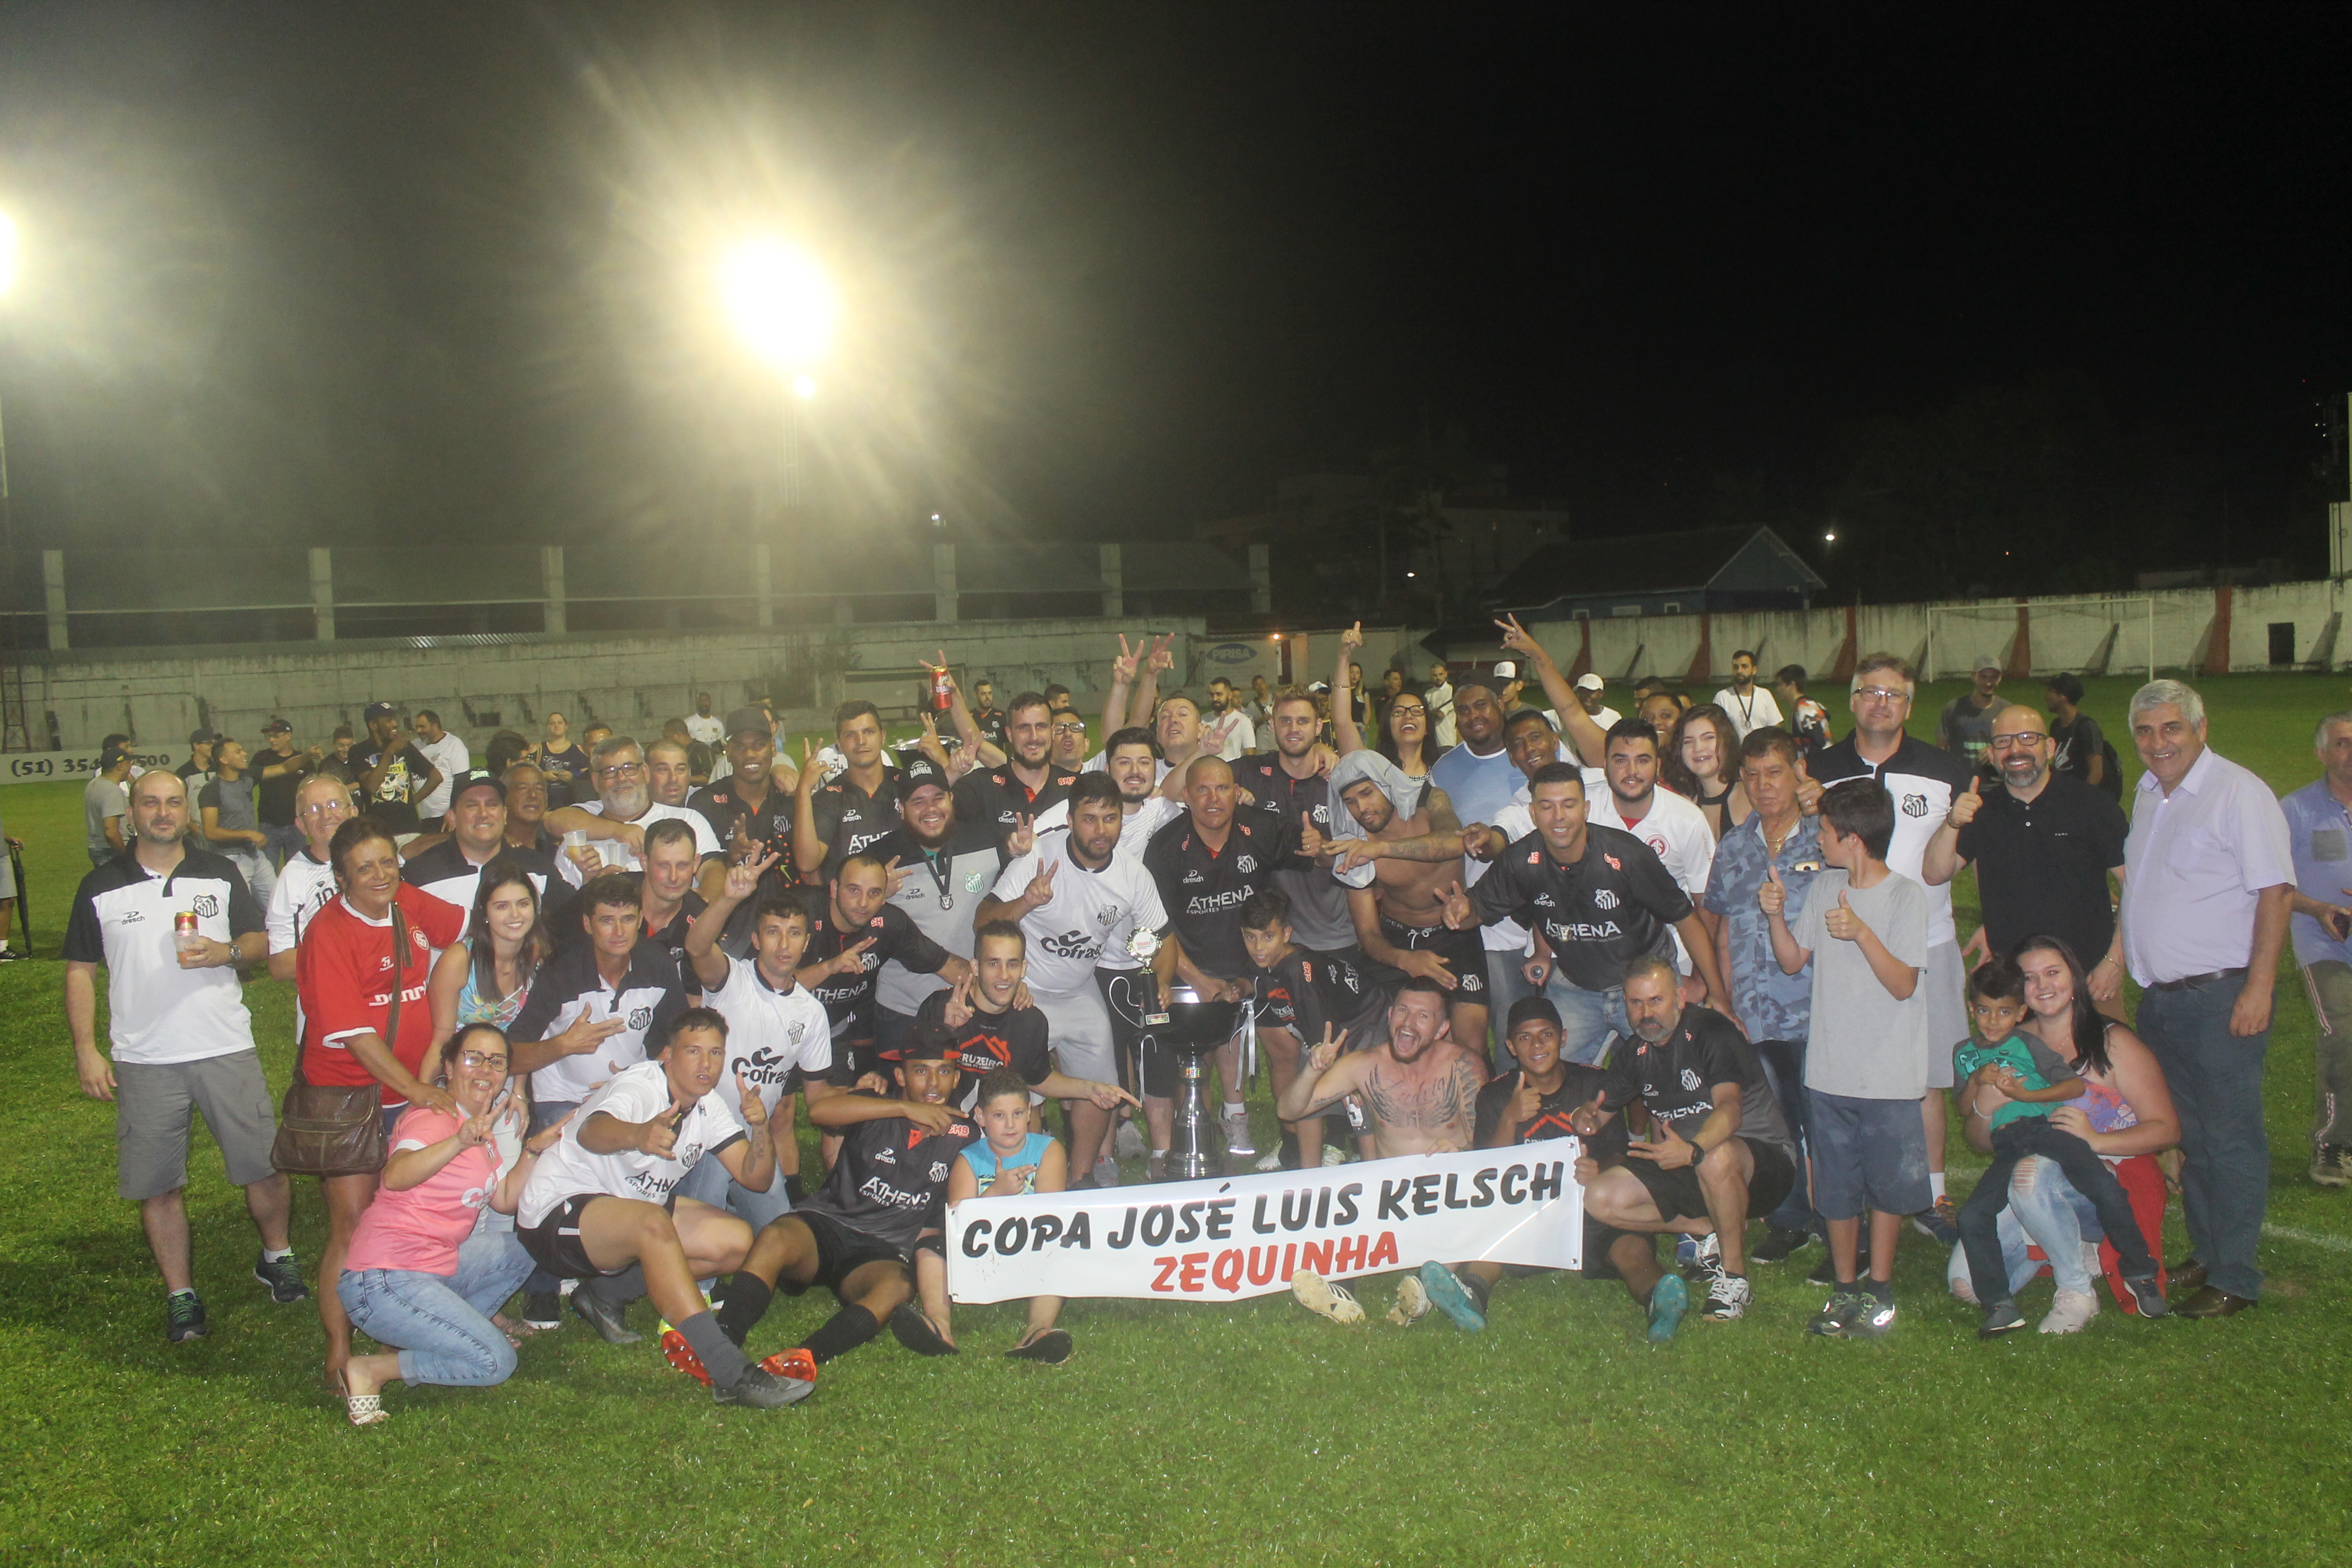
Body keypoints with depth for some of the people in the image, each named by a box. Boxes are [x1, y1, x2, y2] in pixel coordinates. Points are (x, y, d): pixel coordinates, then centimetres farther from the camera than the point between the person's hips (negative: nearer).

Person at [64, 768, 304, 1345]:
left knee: (263, 1164, 4)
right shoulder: (101, 887, 3)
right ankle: (180, 1293, 19)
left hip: (227, 1050, 1)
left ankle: (277, 1258, 27)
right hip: (143, 1060, 0)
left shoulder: (220, 874, 6)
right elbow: (80, 972, 5)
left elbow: (258, 941, 9)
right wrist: (86, 1050, -2)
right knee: (158, 1184, 5)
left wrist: (225, 952, -14)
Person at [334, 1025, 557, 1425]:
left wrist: (533, 1150, 5)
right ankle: (372, 1370, -4)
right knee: (496, 1362, -16)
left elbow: (504, 1200, 16)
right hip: (385, 1282, -9)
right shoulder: (433, 1117, -15)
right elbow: (395, 1177, -36)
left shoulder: (485, 1126, 14)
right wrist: (461, 1141, -49)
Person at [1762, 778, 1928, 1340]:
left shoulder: (1906, 895, -10)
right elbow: (1793, 961, 9)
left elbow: (1903, 985, -14)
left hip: (1888, 1075, -5)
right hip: (1828, 1068, 5)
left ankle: (1879, 1289, 20)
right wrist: (1777, 915, -7)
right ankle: (1845, 1291, 23)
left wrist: (1861, 933, -26)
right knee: (1836, 1186, 11)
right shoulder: (1825, 887, 6)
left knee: (1886, 1184, 6)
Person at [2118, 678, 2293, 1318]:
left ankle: (2234, 1277, 8)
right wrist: (2118, 961, 17)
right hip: (2160, 996, 8)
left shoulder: (2239, 792, -11)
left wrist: (2259, 988, -19)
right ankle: (2204, 1254, 27)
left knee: (2230, 1138, 0)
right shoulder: (2149, 792, 12)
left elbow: (2274, 892, -15)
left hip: (2221, 995, -7)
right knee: (2187, 1135, 15)